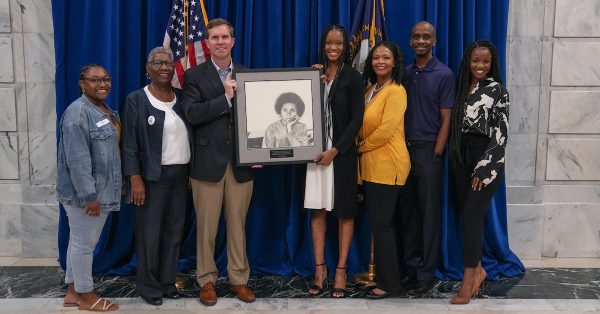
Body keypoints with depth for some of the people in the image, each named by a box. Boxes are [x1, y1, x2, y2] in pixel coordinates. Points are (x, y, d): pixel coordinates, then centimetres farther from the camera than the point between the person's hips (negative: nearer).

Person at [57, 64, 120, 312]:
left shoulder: (108, 112, 13)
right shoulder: (78, 112, -16)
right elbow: (78, 159, -22)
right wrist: (89, 195, -23)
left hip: (102, 190, 9)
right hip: (84, 192, -9)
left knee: (83, 242, 16)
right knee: (83, 243, 3)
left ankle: (73, 291, 28)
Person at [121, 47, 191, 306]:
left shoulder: (182, 98, 9)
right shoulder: (136, 100, -5)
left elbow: (191, 136, 12)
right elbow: (129, 144, -8)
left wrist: (192, 171, 8)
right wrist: (135, 178, -15)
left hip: (181, 174, 5)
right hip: (152, 176, -5)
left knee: (174, 231, 11)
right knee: (150, 233, 1)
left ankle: (168, 281, 24)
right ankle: (148, 285, 16)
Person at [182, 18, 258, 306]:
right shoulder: (194, 75, 1)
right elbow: (192, 114, -13)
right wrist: (225, 98, -18)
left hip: (241, 163, 2)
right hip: (208, 162, -2)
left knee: (238, 225, 9)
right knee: (206, 226, 6)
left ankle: (239, 278, 22)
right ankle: (207, 281, 20)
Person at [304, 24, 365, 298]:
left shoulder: (352, 76, -2)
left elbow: (357, 118, -7)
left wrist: (335, 150, -13)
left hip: (342, 151, -3)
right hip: (315, 149, 4)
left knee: (344, 211, 3)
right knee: (317, 209, 6)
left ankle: (340, 270, 11)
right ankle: (320, 268, 14)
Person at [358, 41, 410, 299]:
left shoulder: (396, 91, -11)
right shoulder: (370, 90, 16)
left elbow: (386, 129, -18)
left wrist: (362, 146, -6)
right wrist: (362, 146, 1)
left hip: (387, 165, -9)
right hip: (371, 165, 9)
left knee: (381, 223, -4)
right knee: (378, 222, 13)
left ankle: (389, 283, 6)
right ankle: (381, 274, 24)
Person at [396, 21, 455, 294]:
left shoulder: (444, 75, -4)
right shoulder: (405, 73, 11)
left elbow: (445, 119, -7)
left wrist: (436, 155, -12)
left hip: (428, 150, -5)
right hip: (405, 148, 5)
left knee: (429, 212, 1)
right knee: (407, 210, 10)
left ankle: (426, 273, 9)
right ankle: (410, 266, 21)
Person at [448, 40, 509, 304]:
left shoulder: (497, 90, -5)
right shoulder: (461, 88, 11)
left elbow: (500, 134, -9)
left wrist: (483, 168, -14)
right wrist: (454, 159, 6)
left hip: (487, 159, -5)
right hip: (462, 157, 5)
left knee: (472, 216, -8)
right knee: (467, 216, 8)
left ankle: (468, 282, -3)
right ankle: (478, 269, 25)